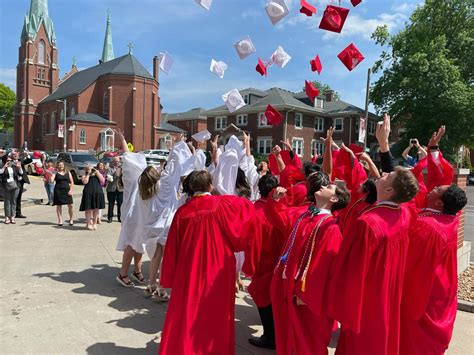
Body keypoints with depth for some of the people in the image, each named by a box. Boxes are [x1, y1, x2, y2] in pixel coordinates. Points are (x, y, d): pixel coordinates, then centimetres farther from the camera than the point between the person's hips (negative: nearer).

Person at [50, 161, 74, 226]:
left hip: (67, 190, 1)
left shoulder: (68, 173, 10)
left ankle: (71, 219, 12)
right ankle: (60, 220, 14)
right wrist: (52, 175, -21)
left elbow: (72, 182, 7)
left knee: (70, 205, -4)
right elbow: (51, 181, -10)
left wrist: (71, 190, -3)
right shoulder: (55, 173, 4)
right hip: (58, 191, -1)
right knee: (58, 205, 5)